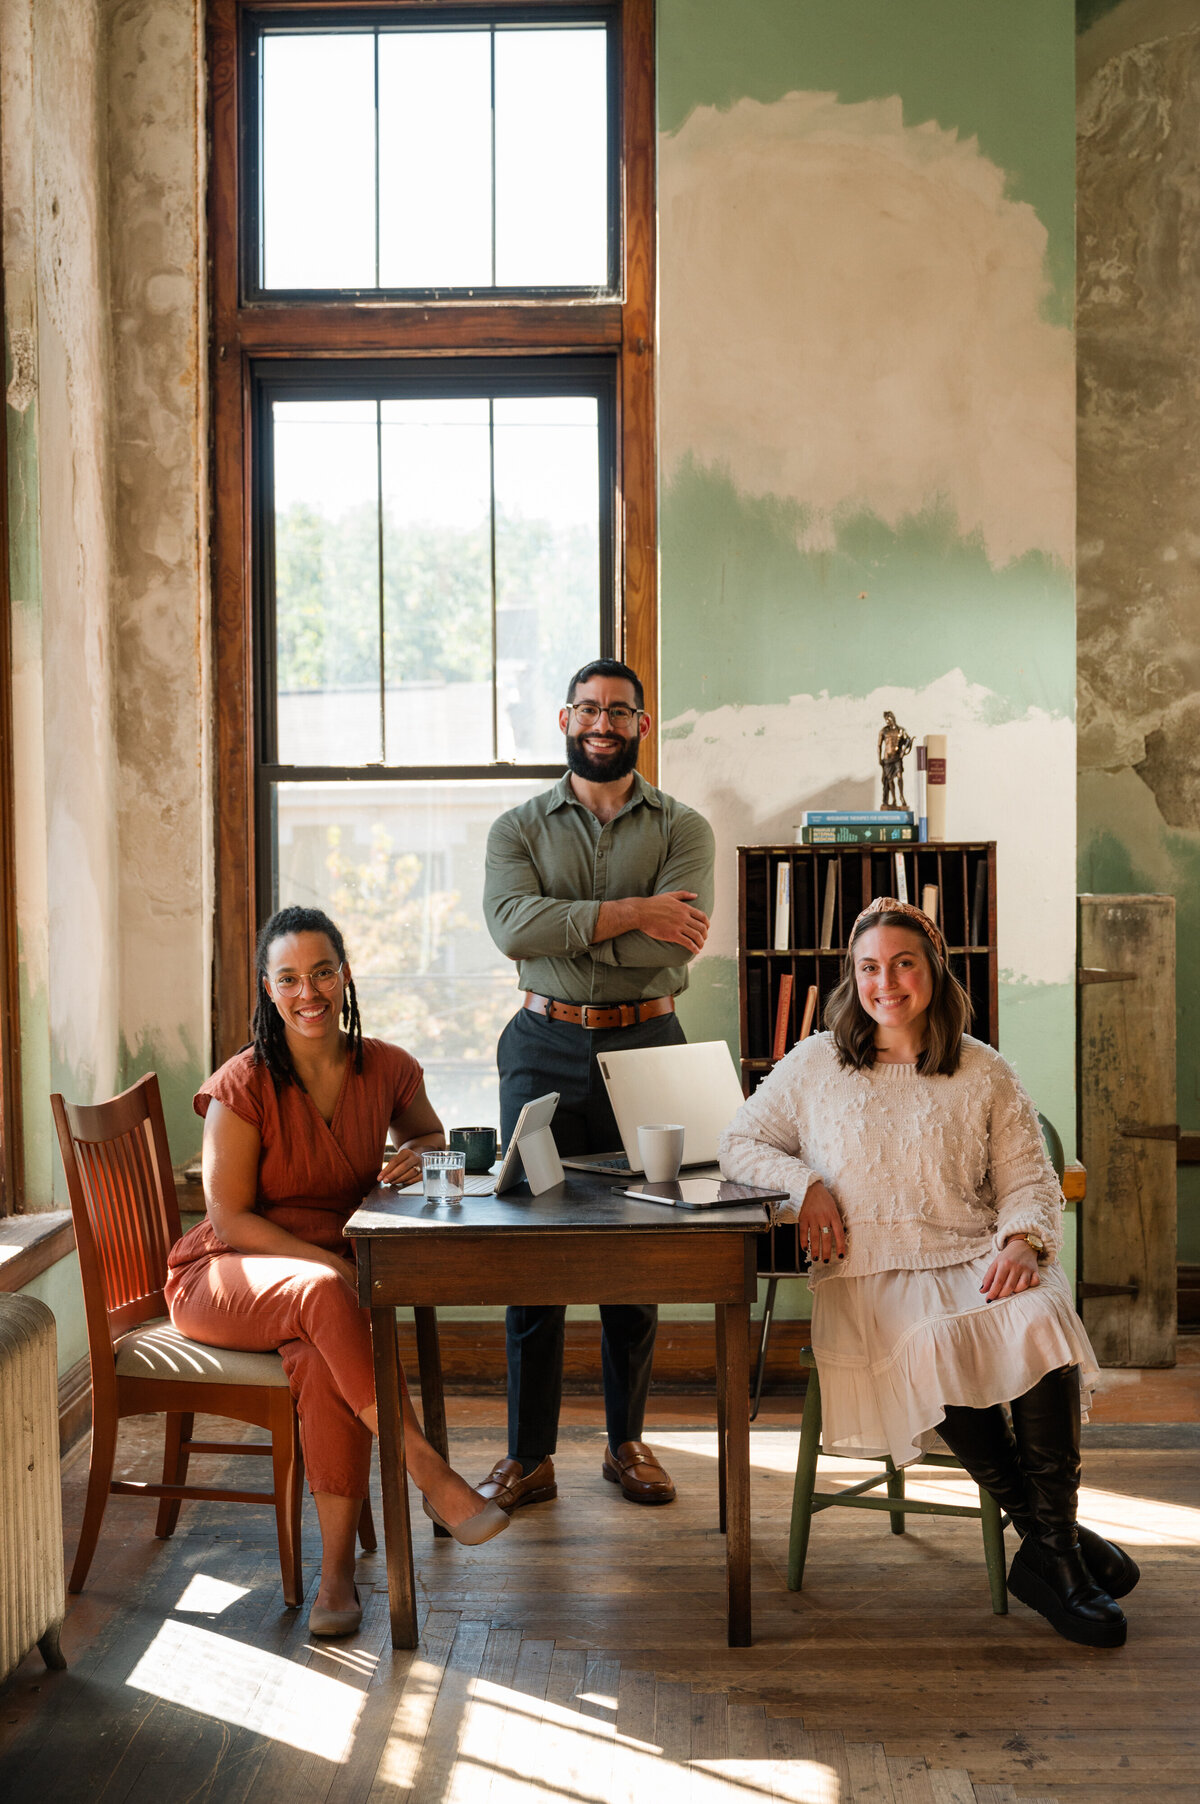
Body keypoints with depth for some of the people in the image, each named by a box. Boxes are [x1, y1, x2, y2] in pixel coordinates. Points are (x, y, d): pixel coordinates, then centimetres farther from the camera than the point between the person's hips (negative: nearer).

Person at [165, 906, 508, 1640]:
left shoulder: (387, 1069, 1)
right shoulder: (243, 1086, -12)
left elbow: (432, 1136, 20)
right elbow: (230, 1220, -12)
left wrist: (420, 1154, -6)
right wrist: (330, 1264, -23)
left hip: (332, 1270, 3)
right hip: (225, 1277, -3)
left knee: (324, 1361, -34)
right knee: (323, 1295, -38)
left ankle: (338, 1571, -26)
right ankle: (433, 1477, -36)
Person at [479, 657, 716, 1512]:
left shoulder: (682, 828, 6)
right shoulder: (520, 827, 8)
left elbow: (677, 942, -12)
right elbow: (512, 923, -12)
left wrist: (565, 929, -11)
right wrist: (630, 912, -16)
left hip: (645, 1046, 0)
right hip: (544, 1049, 0)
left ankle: (628, 1441, 22)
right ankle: (529, 1454, 12)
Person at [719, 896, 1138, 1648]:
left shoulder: (986, 1073, 13)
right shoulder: (815, 1064, 13)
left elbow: (1031, 1181, 10)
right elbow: (739, 1144, 16)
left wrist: (1023, 1240, -11)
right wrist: (805, 1184, -2)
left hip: (976, 1259, 1)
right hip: (868, 1273, -1)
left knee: (1044, 1319, -33)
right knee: (931, 1341, -35)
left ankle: (1051, 1552, -24)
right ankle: (1050, 1537, -21)